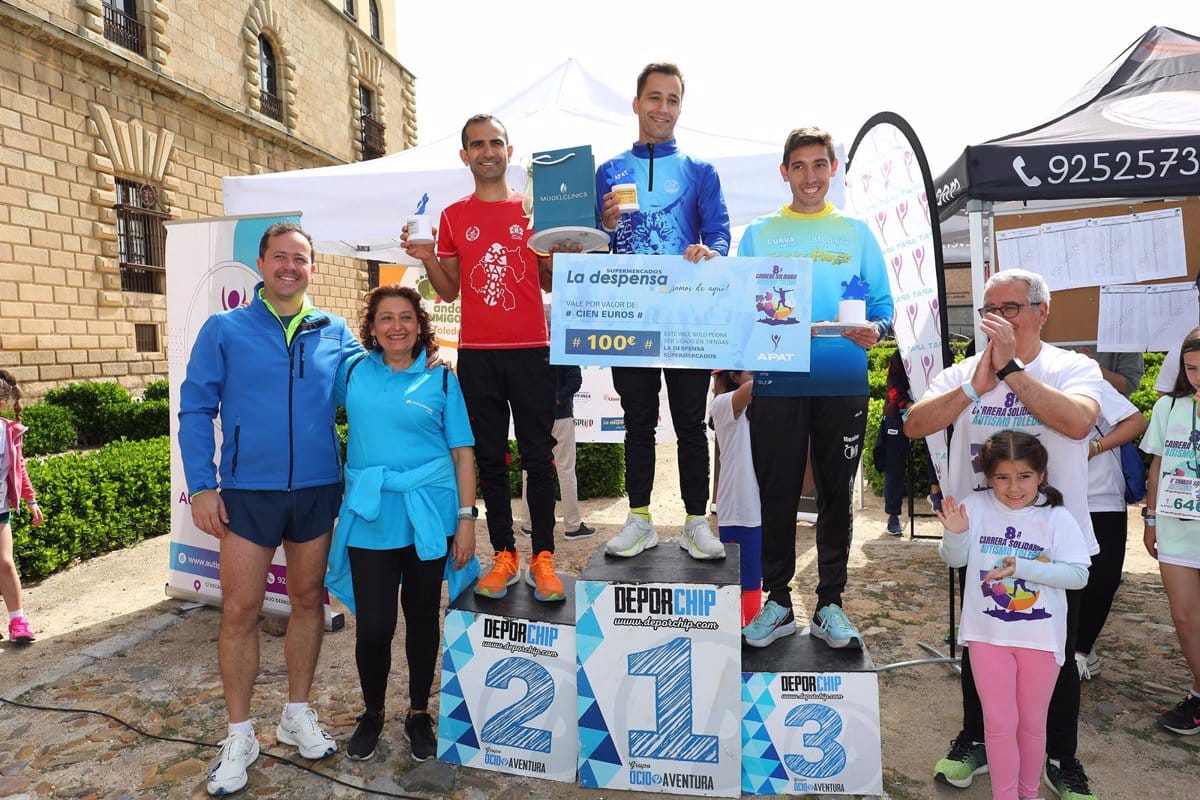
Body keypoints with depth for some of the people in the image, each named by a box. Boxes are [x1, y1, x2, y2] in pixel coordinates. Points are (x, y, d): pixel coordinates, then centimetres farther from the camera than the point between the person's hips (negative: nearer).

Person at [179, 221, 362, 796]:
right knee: (240, 610, 3)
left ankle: (298, 713, 30)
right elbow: (196, 409, -1)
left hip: (317, 490, 2)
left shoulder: (335, 333, 5)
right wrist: (202, 486, -8)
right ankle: (239, 734, 21)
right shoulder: (224, 329, 0)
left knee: (307, 600, 12)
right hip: (247, 491, -2)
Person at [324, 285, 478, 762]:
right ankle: (372, 712, 30)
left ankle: (418, 713, 33)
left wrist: (466, 519, -4)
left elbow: (462, 453, 0)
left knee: (422, 617, 12)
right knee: (373, 626, 2)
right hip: (369, 517, 1)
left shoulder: (440, 379, 1)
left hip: (428, 516, 0)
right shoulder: (353, 372, 4)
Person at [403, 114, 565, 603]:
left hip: (531, 350, -1)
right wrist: (427, 259, -5)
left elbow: (549, 284, 9)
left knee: (538, 455, 1)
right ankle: (504, 555, 16)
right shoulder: (453, 216, 10)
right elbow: (449, 291, 12)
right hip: (476, 354, 2)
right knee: (490, 457, 6)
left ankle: (543, 558, 9)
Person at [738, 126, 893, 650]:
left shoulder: (857, 234, 12)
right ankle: (777, 602, 18)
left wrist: (873, 329, -15)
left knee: (836, 496, 7)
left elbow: (883, 305, 7)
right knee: (777, 495, 3)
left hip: (843, 384, 1)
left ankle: (829, 605, 20)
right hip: (777, 383, 0)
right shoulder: (759, 234, 11)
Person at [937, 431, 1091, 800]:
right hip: (988, 633, 0)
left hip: (1041, 636, 0)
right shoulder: (976, 507, -7)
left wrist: (1024, 567, -24)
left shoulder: (1057, 518, -9)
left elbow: (1078, 575, -12)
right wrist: (955, 534, -21)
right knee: (999, 721, 8)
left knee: (1032, 721, 18)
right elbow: (956, 560, 0)